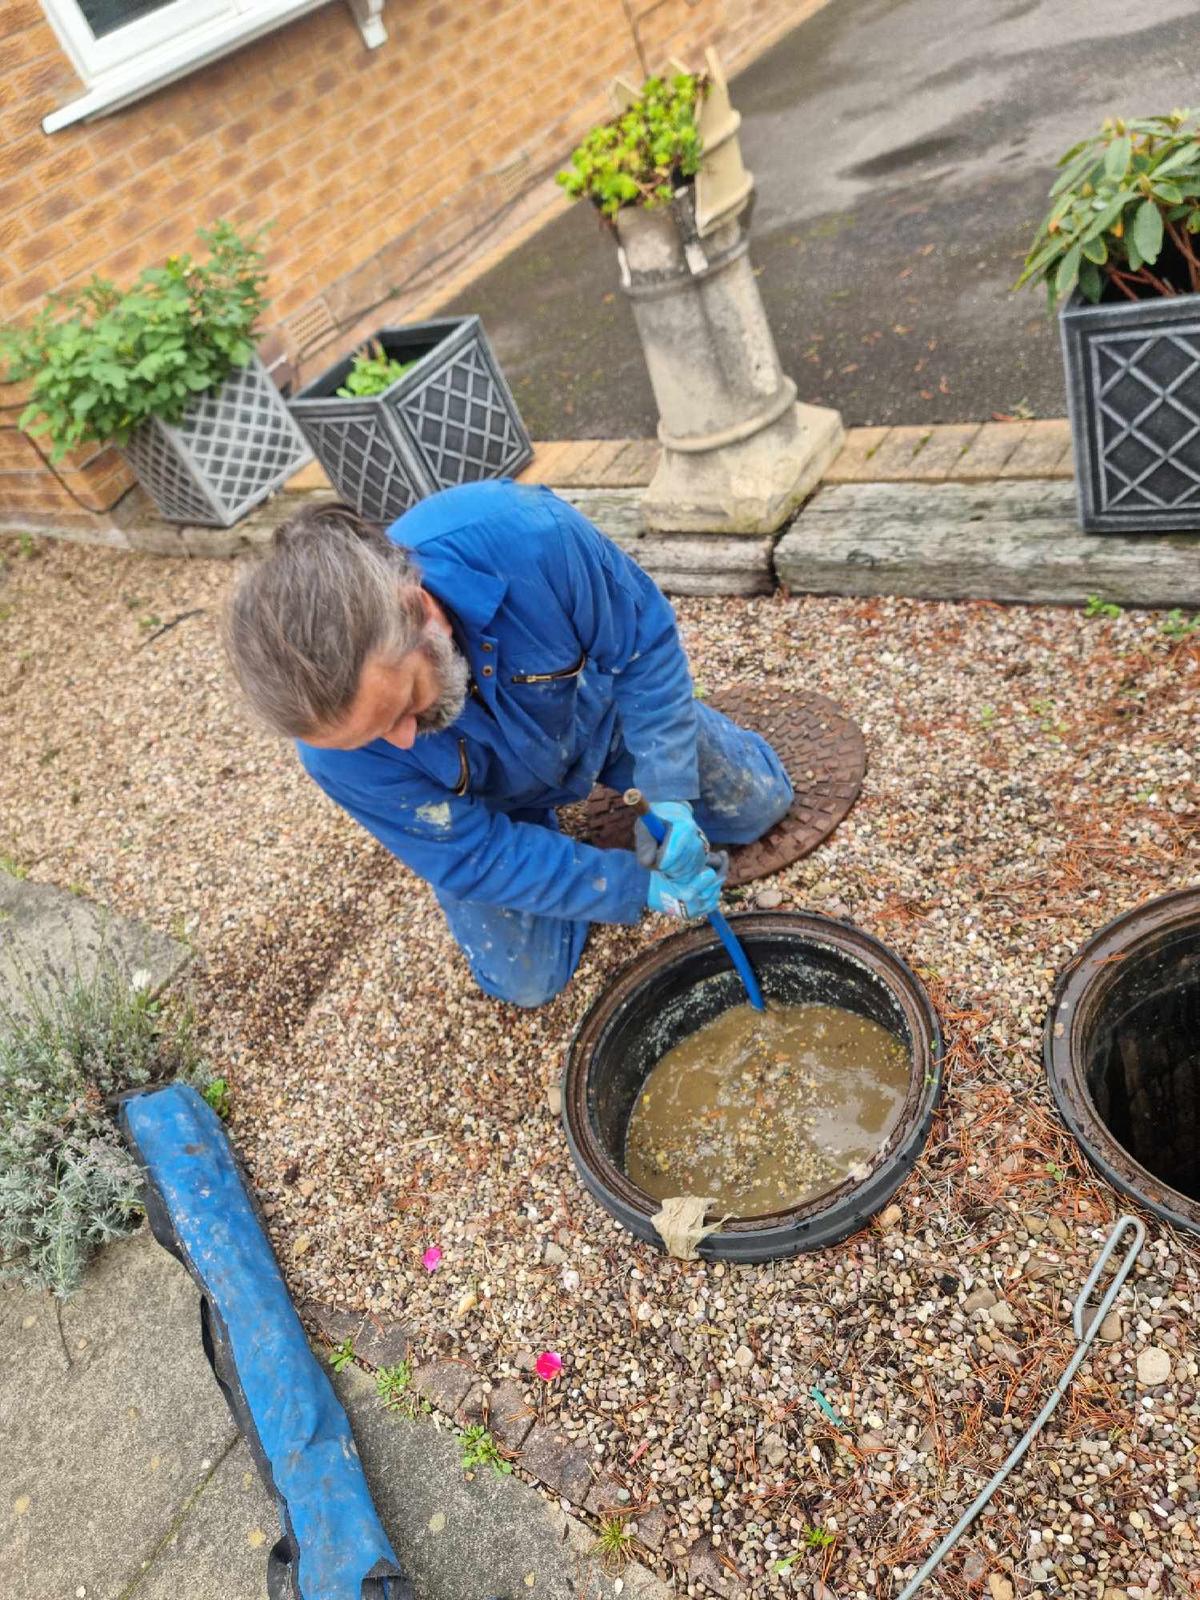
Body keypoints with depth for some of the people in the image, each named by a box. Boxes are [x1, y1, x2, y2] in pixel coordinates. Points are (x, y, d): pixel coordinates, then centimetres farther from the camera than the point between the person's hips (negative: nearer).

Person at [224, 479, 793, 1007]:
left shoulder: (525, 534, -43)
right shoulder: (337, 740, -38)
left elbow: (644, 639, -24)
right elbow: (477, 856, -25)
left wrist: (668, 795, -28)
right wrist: (642, 887, -25)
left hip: (597, 710, 1)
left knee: (762, 802, 8)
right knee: (526, 981, 0)